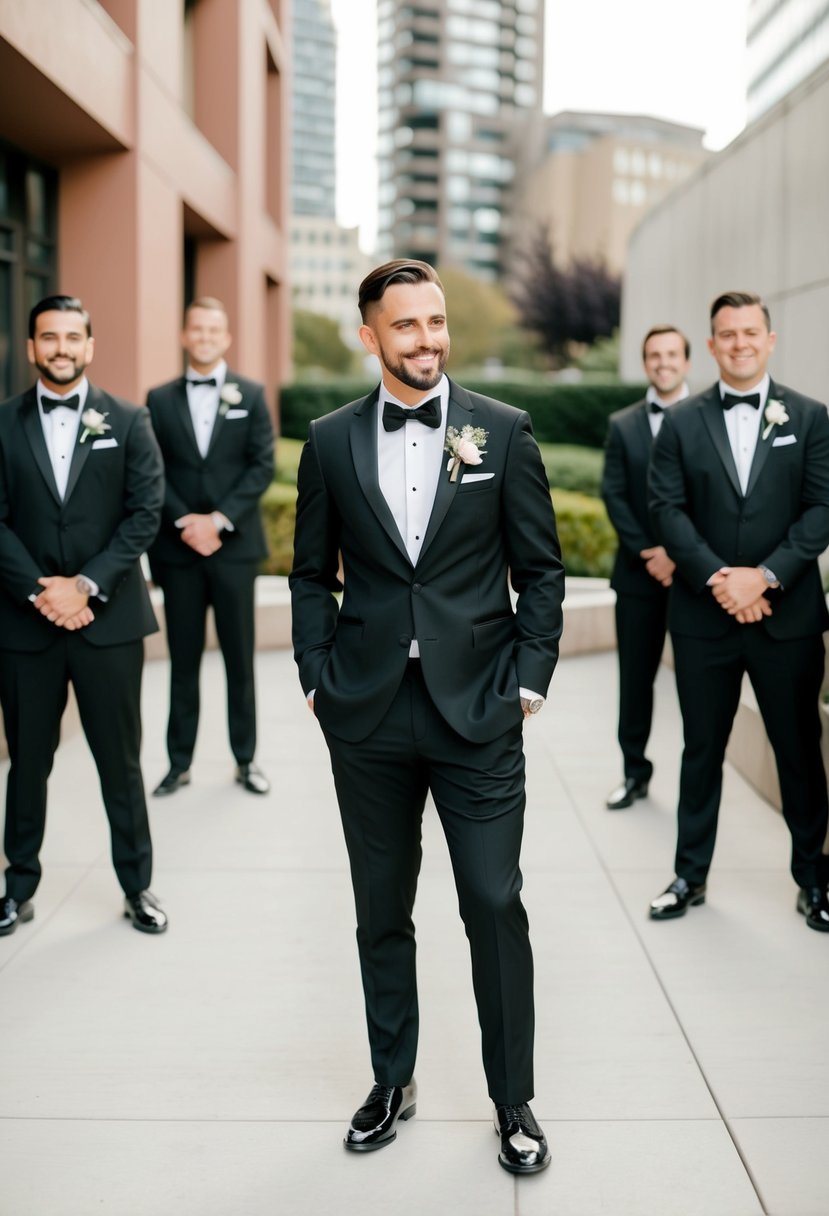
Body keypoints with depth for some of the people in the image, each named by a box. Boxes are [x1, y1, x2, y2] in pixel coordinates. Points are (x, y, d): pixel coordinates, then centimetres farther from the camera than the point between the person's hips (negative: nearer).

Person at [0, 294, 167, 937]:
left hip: (108, 618, -1)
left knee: (121, 761, 6)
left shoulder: (127, 421, 3)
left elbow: (145, 513, -3)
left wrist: (87, 584, -12)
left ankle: (137, 886, 20)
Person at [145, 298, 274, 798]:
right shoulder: (160, 399, 7)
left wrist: (219, 519, -12)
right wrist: (185, 522, -12)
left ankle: (246, 759, 16)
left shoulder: (251, 395, 4)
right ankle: (180, 762, 15)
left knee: (240, 659, 6)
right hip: (178, 548, 1)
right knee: (184, 661, 7)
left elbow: (263, 466, -3)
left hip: (234, 545, -1)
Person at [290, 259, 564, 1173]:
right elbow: (311, 574, 10)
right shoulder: (331, 440, 5)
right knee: (382, 911, 13)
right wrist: (319, 678, 2)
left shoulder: (502, 431, 1)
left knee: (496, 907, 1)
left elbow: (540, 569, 3)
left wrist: (529, 679, -3)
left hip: (478, 710, -1)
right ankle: (391, 1082, 31)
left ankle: (513, 1101, 20)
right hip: (368, 717, 2)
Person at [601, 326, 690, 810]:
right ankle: (635, 772, 19)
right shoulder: (622, 424, 8)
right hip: (639, 570, 3)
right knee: (635, 676, 8)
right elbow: (614, 495, 1)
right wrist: (647, 552, -10)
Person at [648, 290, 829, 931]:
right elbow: (669, 509, -3)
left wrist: (766, 575, -16)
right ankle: (691, 874, 23)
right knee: (702, 751, 11)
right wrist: (716, 578, -15)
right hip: (704, 616, 1)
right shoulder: (682, 422, 4)